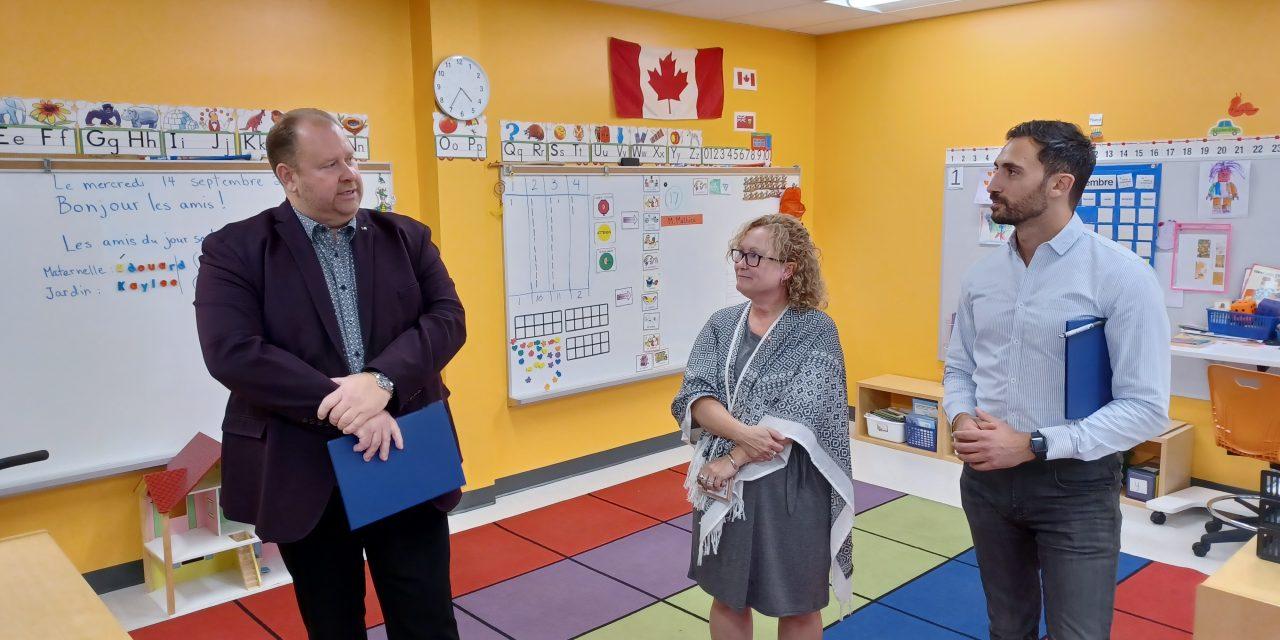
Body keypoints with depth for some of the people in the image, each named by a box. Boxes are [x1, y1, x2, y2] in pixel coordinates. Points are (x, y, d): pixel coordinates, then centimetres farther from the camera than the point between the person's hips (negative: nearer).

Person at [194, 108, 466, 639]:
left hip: (406, 464, 2)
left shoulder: (407, 237, 6)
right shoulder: (234, 250, -3)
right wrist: (341, 407, -21)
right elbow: (232, 352, -15)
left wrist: (383, 381, -22)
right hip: (304, 475, -1)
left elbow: (447, 318, -4)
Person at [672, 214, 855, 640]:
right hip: (722, 485, 4)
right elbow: (695, 396, -7)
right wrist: (742, 433, -24)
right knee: (727, 599, 17)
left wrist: (732, 460, -20)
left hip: (789, 489, -4)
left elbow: (798, 416, -18)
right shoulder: (721, 324, 4)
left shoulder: (816, 330, -9)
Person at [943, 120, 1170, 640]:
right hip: (986, 478, 5)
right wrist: (962, 419, -11)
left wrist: (1033, 445, -22)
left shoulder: (1122, 275, -14)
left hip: (1075, 486, -4)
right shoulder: (982, 275, 3)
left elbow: (1146, 407, -16)